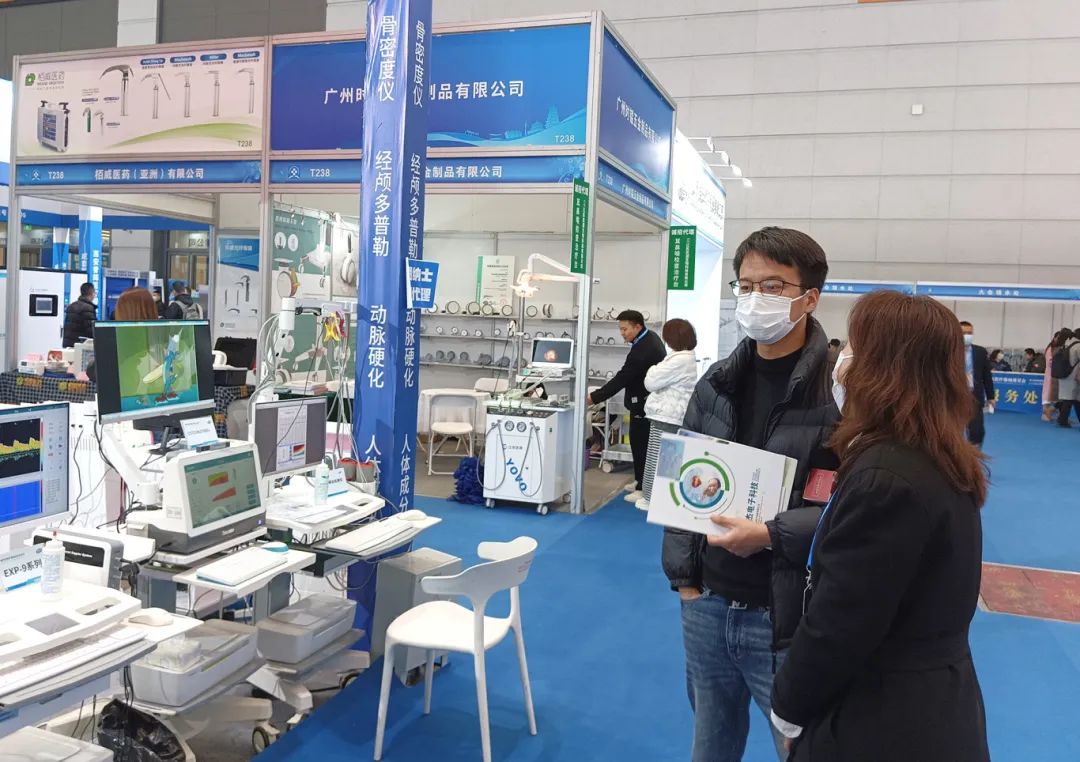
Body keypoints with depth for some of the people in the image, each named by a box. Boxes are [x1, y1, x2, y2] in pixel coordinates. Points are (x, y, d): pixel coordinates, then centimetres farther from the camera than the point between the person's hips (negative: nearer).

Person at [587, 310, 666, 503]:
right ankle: (641, 481, 31)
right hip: (652, 399, 10)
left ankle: (644, 489, 4)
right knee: (641, 443, 19)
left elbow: (620, 379, -28)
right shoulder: (651, 338, 4)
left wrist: (594, 398, -25)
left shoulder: (641, 351, -28)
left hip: (644, 403, -10)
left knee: (641, 445, -3)